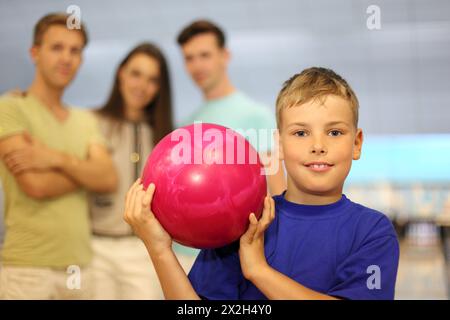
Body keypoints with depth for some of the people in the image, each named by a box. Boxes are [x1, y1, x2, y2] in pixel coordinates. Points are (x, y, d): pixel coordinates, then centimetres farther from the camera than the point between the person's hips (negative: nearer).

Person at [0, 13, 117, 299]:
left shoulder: (86, 121, 14)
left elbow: (109, 180, -1)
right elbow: (36, 185, -15)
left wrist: (58, 159, -16)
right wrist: (86, 170, 0)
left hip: (79, 265, 5)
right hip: (27, 266, -5)